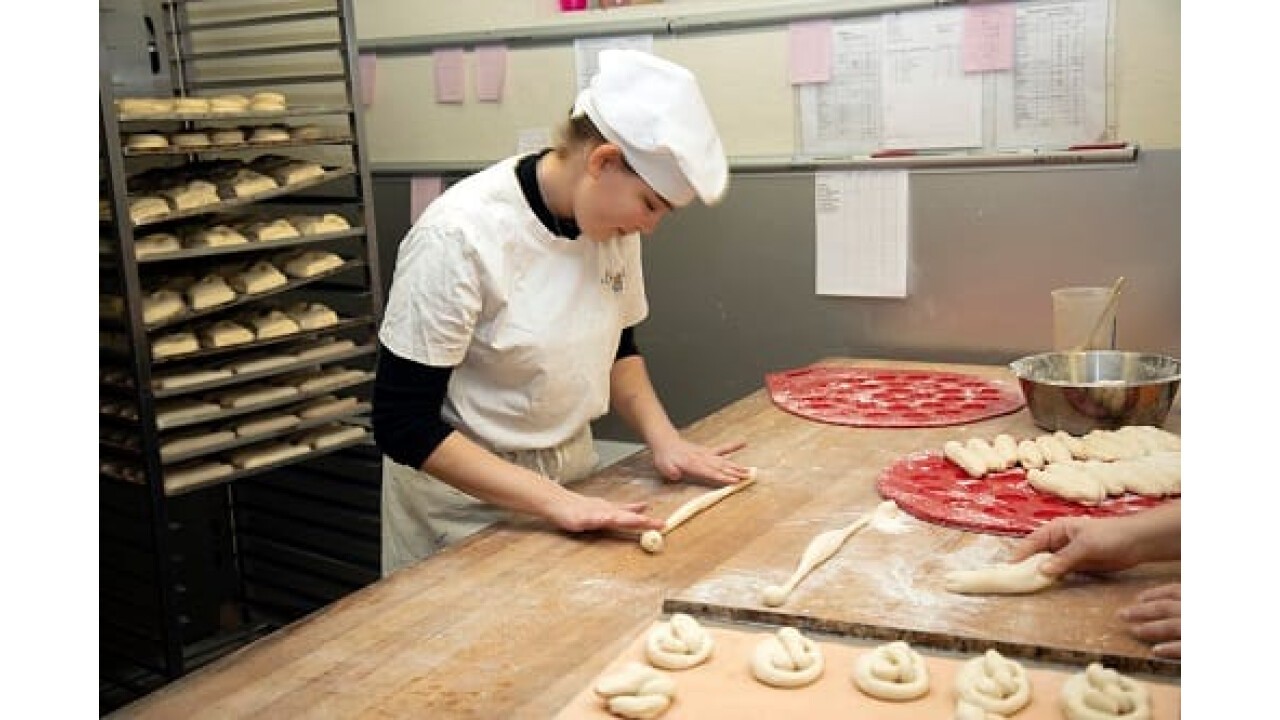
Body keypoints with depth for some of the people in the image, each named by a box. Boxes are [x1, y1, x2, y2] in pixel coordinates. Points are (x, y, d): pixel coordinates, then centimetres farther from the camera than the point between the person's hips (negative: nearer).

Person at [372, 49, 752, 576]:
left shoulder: (613, 221, -8)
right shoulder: (459, 235, -27)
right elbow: (404, 424, -24)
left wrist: (663, 439, -7)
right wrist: (554, 501, -28)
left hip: (572, 473, 6)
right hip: (468, 497, -5)